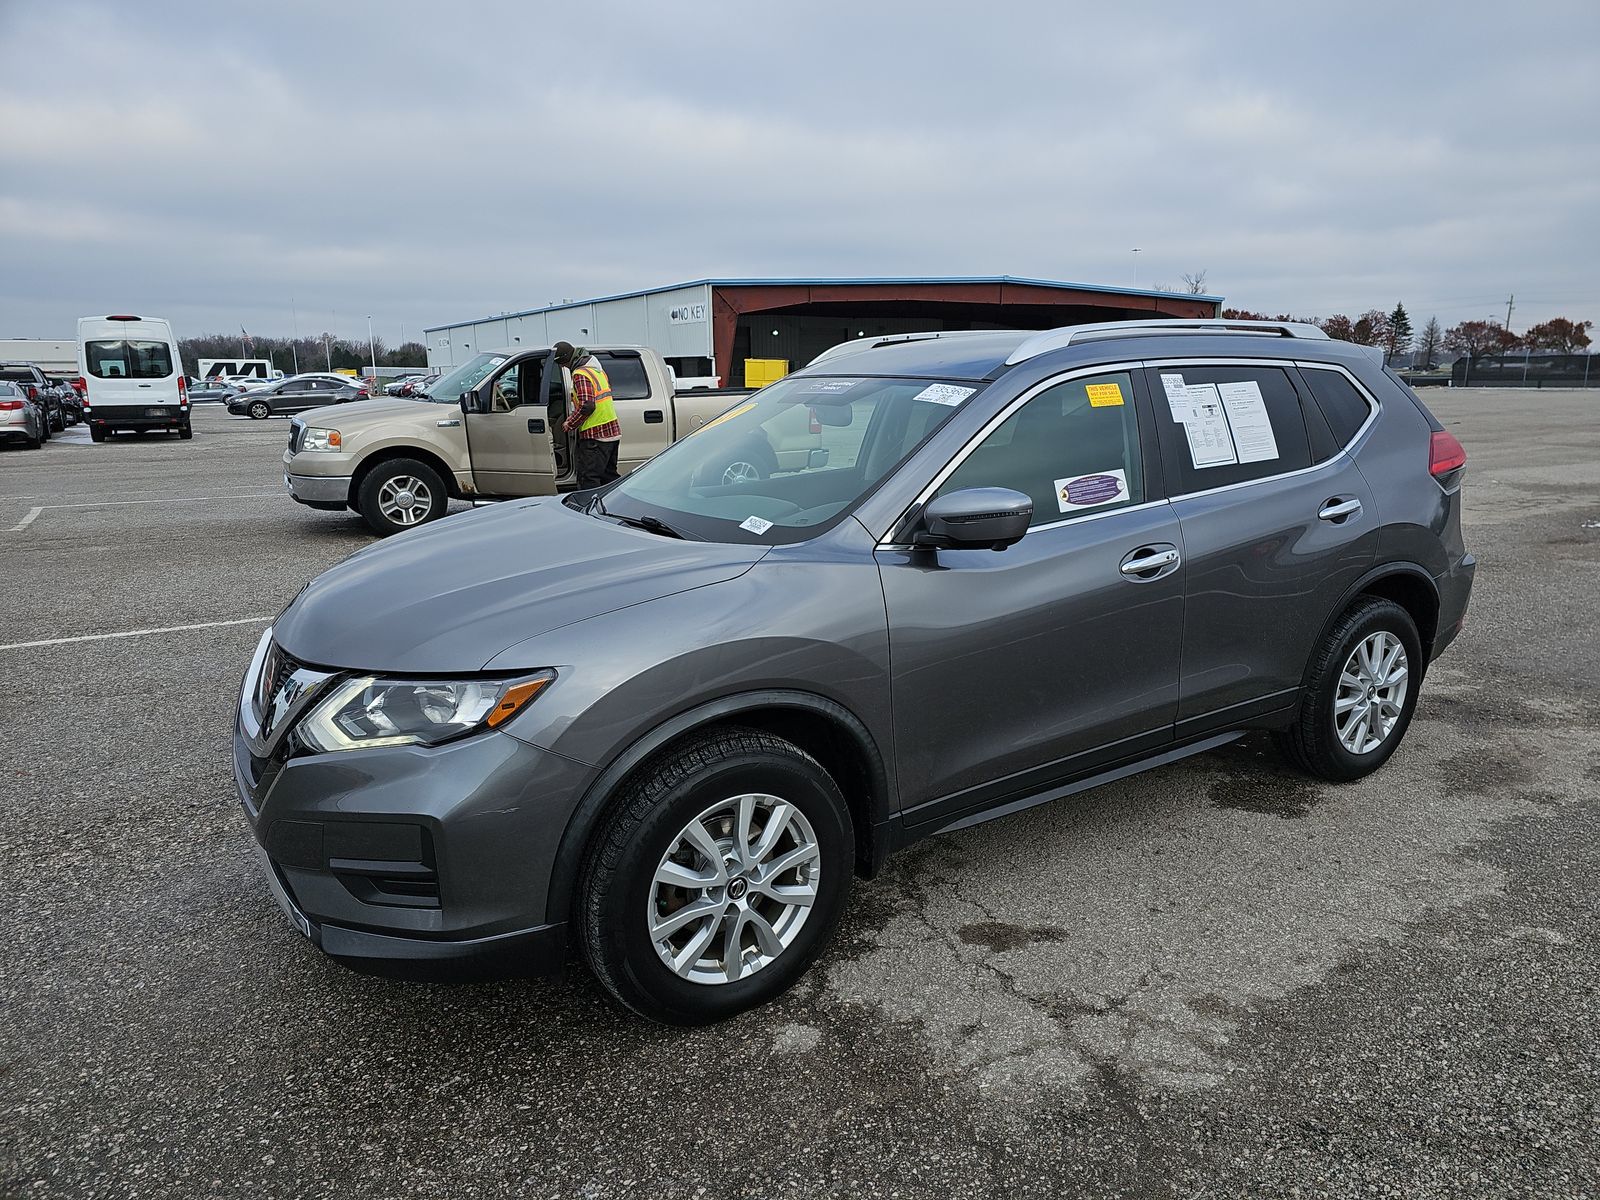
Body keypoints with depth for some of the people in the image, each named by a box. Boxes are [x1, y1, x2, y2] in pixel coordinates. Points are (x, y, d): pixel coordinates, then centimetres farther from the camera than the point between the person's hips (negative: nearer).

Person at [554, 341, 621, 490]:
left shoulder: (580, 374, -14)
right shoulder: (598, 369, 15)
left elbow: (587, 405, -23)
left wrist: (570, 424, -9)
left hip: (594, 436, -9)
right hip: (612, 432, 9)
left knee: (589, 479, -7)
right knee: (609, 476, 17)